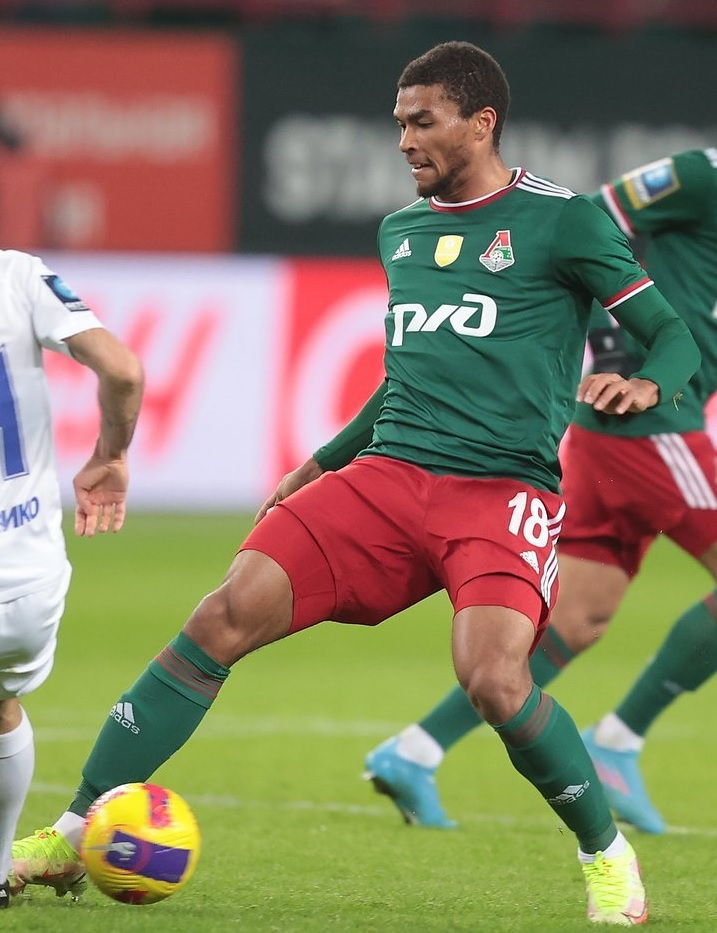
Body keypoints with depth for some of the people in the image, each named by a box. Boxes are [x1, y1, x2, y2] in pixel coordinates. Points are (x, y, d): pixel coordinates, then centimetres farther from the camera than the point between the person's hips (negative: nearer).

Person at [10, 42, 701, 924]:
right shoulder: (399, 231, 19)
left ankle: (606, 853, -1)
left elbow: (677, 334, 1)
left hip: (504, 494, -5)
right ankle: (77, 833, -7)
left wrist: (646, 383, -22)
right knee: (225, 617, -12)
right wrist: (319, 466, 30)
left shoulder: (561, 221, 1)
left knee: (493, 680, -29)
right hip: (386, 477, 5)